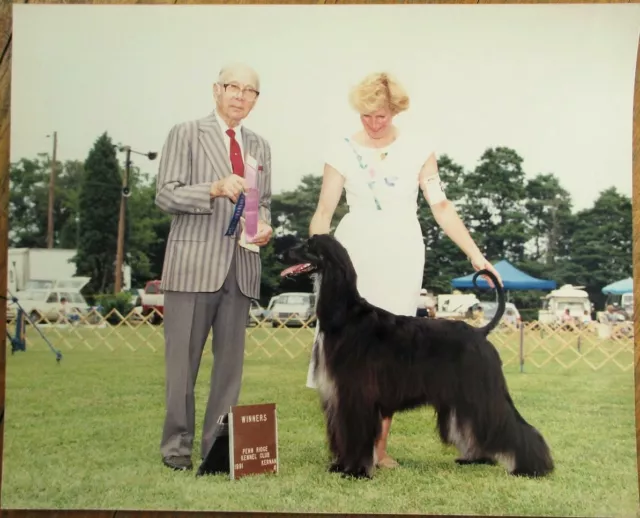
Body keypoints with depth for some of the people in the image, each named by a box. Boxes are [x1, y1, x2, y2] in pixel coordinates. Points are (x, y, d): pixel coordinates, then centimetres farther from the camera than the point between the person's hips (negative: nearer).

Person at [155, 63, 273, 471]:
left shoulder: (260, 146, 18)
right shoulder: (186, 134, 3)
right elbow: (165, 195, -5)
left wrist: (265, 227, 2)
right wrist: (215, 189, -20)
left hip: (242, 267, 5)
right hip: (193, 264, -4)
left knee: (231, 360, 7)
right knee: (183, 359, 0)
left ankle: (219, 444, 16)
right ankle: (177, 445, 12)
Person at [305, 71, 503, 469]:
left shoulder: (417, 149, 1)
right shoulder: (343, 150, 0)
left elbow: (441, 207, -1)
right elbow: (324, 213, 0)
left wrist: (476, 255, -8)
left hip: (402, 257, 1)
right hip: (354, 254, 0)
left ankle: (379, 446, 12)